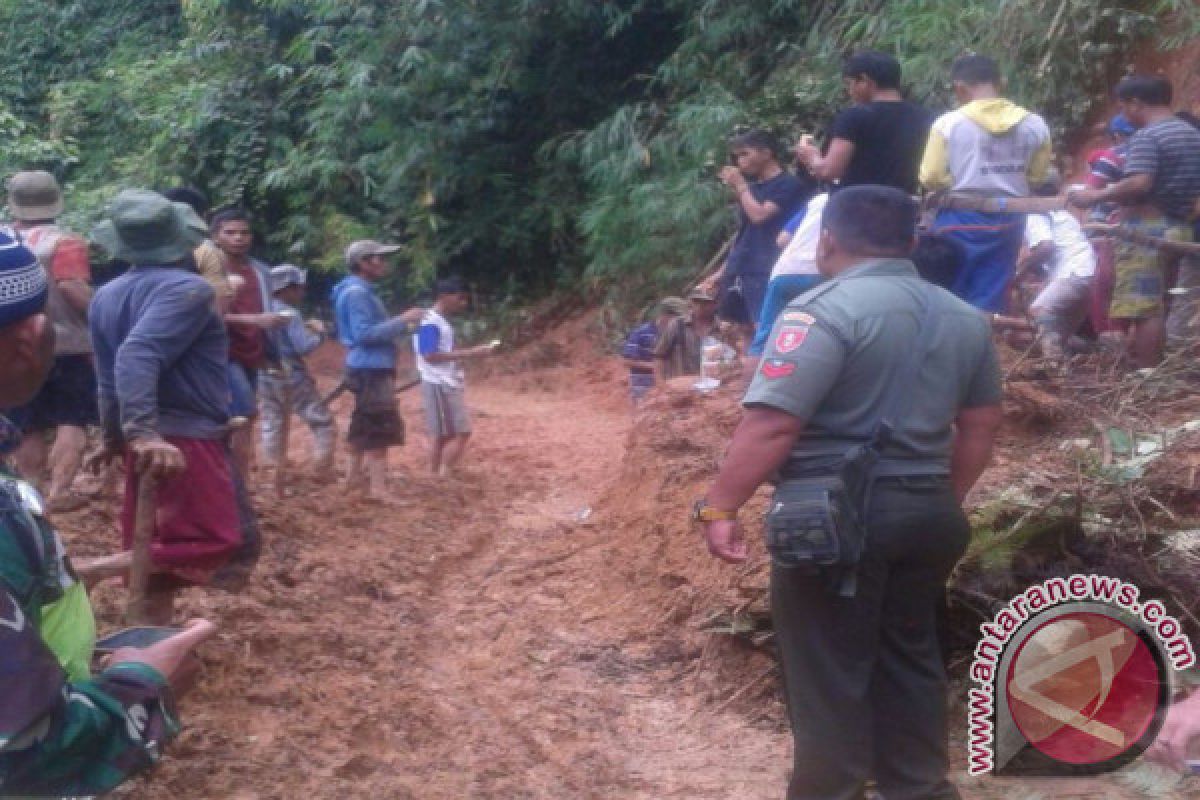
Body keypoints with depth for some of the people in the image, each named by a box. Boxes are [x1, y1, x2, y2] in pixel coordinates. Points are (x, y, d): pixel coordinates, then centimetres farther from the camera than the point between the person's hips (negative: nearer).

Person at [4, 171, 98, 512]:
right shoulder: (65, 242, -12)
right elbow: (74, 289, -25)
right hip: (65, 346, -5)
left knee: (30, 428, 13)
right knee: (72, 422, 0)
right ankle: (58, 491, -8)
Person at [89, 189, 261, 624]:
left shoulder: (106, 295, 7)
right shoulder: (188, 289, -15)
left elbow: (108, 377, 14)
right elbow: (136, 357, -29)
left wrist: (115, 437, 26)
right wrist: (143, 433, -34)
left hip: (151, 441, 8)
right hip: (189, 440, -8)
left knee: (157, 553, 16)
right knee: (226, 543, -5)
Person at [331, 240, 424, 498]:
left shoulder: (363, 291, 16)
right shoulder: (356, 292, -16)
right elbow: (364, 334, -23)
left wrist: (405, 327, 10)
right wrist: (402, 321, -21)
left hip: (373, 368, 11)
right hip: (370, 369, -11)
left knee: (365, 425, 18)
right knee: (381, 428, -11)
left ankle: (354, 477, 27)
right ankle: (378, 488, -11)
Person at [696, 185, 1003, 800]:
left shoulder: (828, 309, -15)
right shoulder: (964, 318, 10)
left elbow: (772, 423, -22)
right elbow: (982, 423, 16)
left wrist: (719, 507, -16)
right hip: (926, 513, 8)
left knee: (828, 672, 4)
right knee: (909, 656, 20)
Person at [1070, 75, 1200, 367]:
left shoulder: (1146, 136, -13)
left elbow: (1139, 184, -25)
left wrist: (1097, 196, -15)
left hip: (1148, 229, -9)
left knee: (1146, 308, -9)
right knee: (1158, 307, 14)